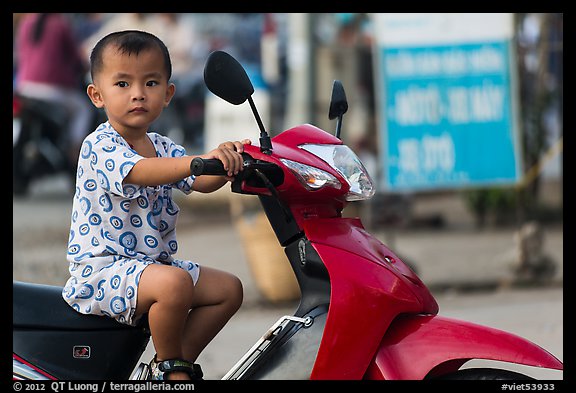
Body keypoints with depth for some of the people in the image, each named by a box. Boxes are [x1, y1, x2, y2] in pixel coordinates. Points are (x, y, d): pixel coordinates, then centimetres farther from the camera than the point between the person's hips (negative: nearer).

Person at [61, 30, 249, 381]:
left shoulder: (165, 148, 12)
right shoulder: (100, 146, -15)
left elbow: (201, 182, -2)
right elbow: (142, 172, -34)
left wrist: (228, 165, -26)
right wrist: (203, 159, -49)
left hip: (152, 264, 9)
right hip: (102, 267, -9)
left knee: (229, 289, 6)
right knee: (174, 283, -34)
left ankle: (181, 360, 9)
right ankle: (168, 365, -12)